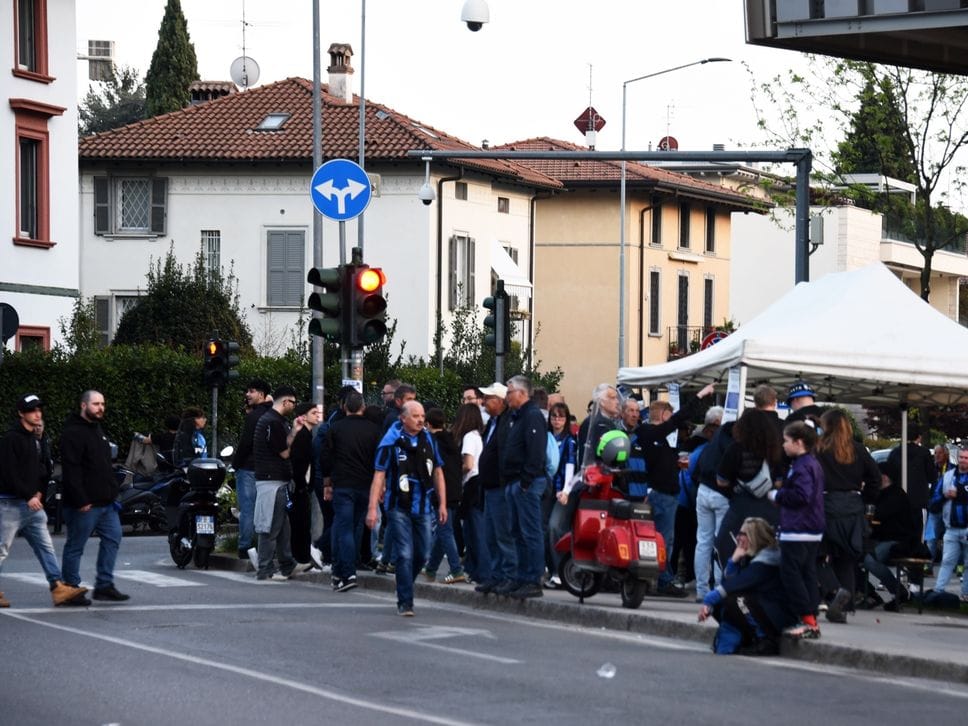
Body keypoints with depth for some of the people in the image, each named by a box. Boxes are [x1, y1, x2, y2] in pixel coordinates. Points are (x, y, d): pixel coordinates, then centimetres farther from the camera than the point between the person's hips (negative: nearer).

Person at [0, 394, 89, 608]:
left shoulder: (35, 439, 15)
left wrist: (39, 492, 6)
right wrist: (28, 496, -20)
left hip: (33, 504, 8)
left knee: (45, 547, 1)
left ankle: (59, 588, -3)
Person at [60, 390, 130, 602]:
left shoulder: (97, 430, 18)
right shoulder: (73, 433, -13)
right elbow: (71, 470, -20)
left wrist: (113, 491, 19)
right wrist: (80, 500, -24)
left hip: (105, 502, 9)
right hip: (85, 504, -9)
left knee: (112, 539, 6)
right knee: (75, 546, -1)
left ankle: (104, 586, 11)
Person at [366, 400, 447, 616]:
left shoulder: (428, 440, 6)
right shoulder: (391, 442, -7)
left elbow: (437, 472, 14)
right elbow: (379, 475, -8)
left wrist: (442, 503, 10)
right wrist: (372, 508, -13)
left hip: (423, 508, 4)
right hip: (399, 507, -4)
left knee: (422, 554, 9)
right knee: (405, 555, -7)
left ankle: (404, 588, 31)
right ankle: (405, 602, -2)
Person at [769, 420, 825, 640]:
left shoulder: (801, 467, -15)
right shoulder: (813, 463, 16)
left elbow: (801, 495, -24)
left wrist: (777, 495, -11)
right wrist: (781, 495, 15)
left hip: (796, 532, -10)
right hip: (812, 531, 10)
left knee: (790, 574, -7)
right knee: (808, 574, 11)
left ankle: (807, 621, -10)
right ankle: (811, 621, 12)